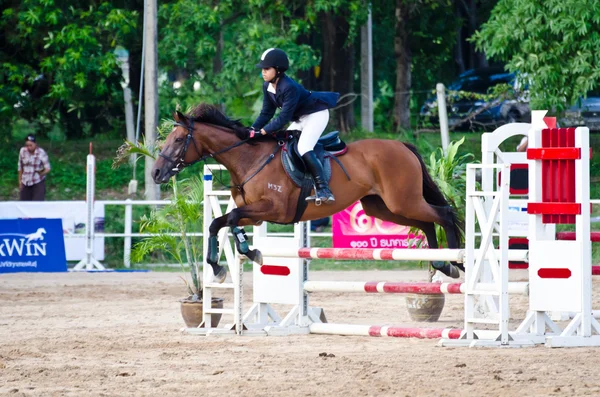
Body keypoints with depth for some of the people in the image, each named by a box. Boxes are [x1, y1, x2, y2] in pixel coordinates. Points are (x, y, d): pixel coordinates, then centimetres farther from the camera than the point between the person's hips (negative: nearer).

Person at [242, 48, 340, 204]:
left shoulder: (289, 87, -31)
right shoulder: (267, 86, -4)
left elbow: (284, 117, -31)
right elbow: (267, 113, 1)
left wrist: (263, 131, -35)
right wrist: (252, 130, -14)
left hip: (316, 114, -10)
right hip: (300, 118, 10)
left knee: (303, 148, -26)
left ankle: (323, 190, -30)